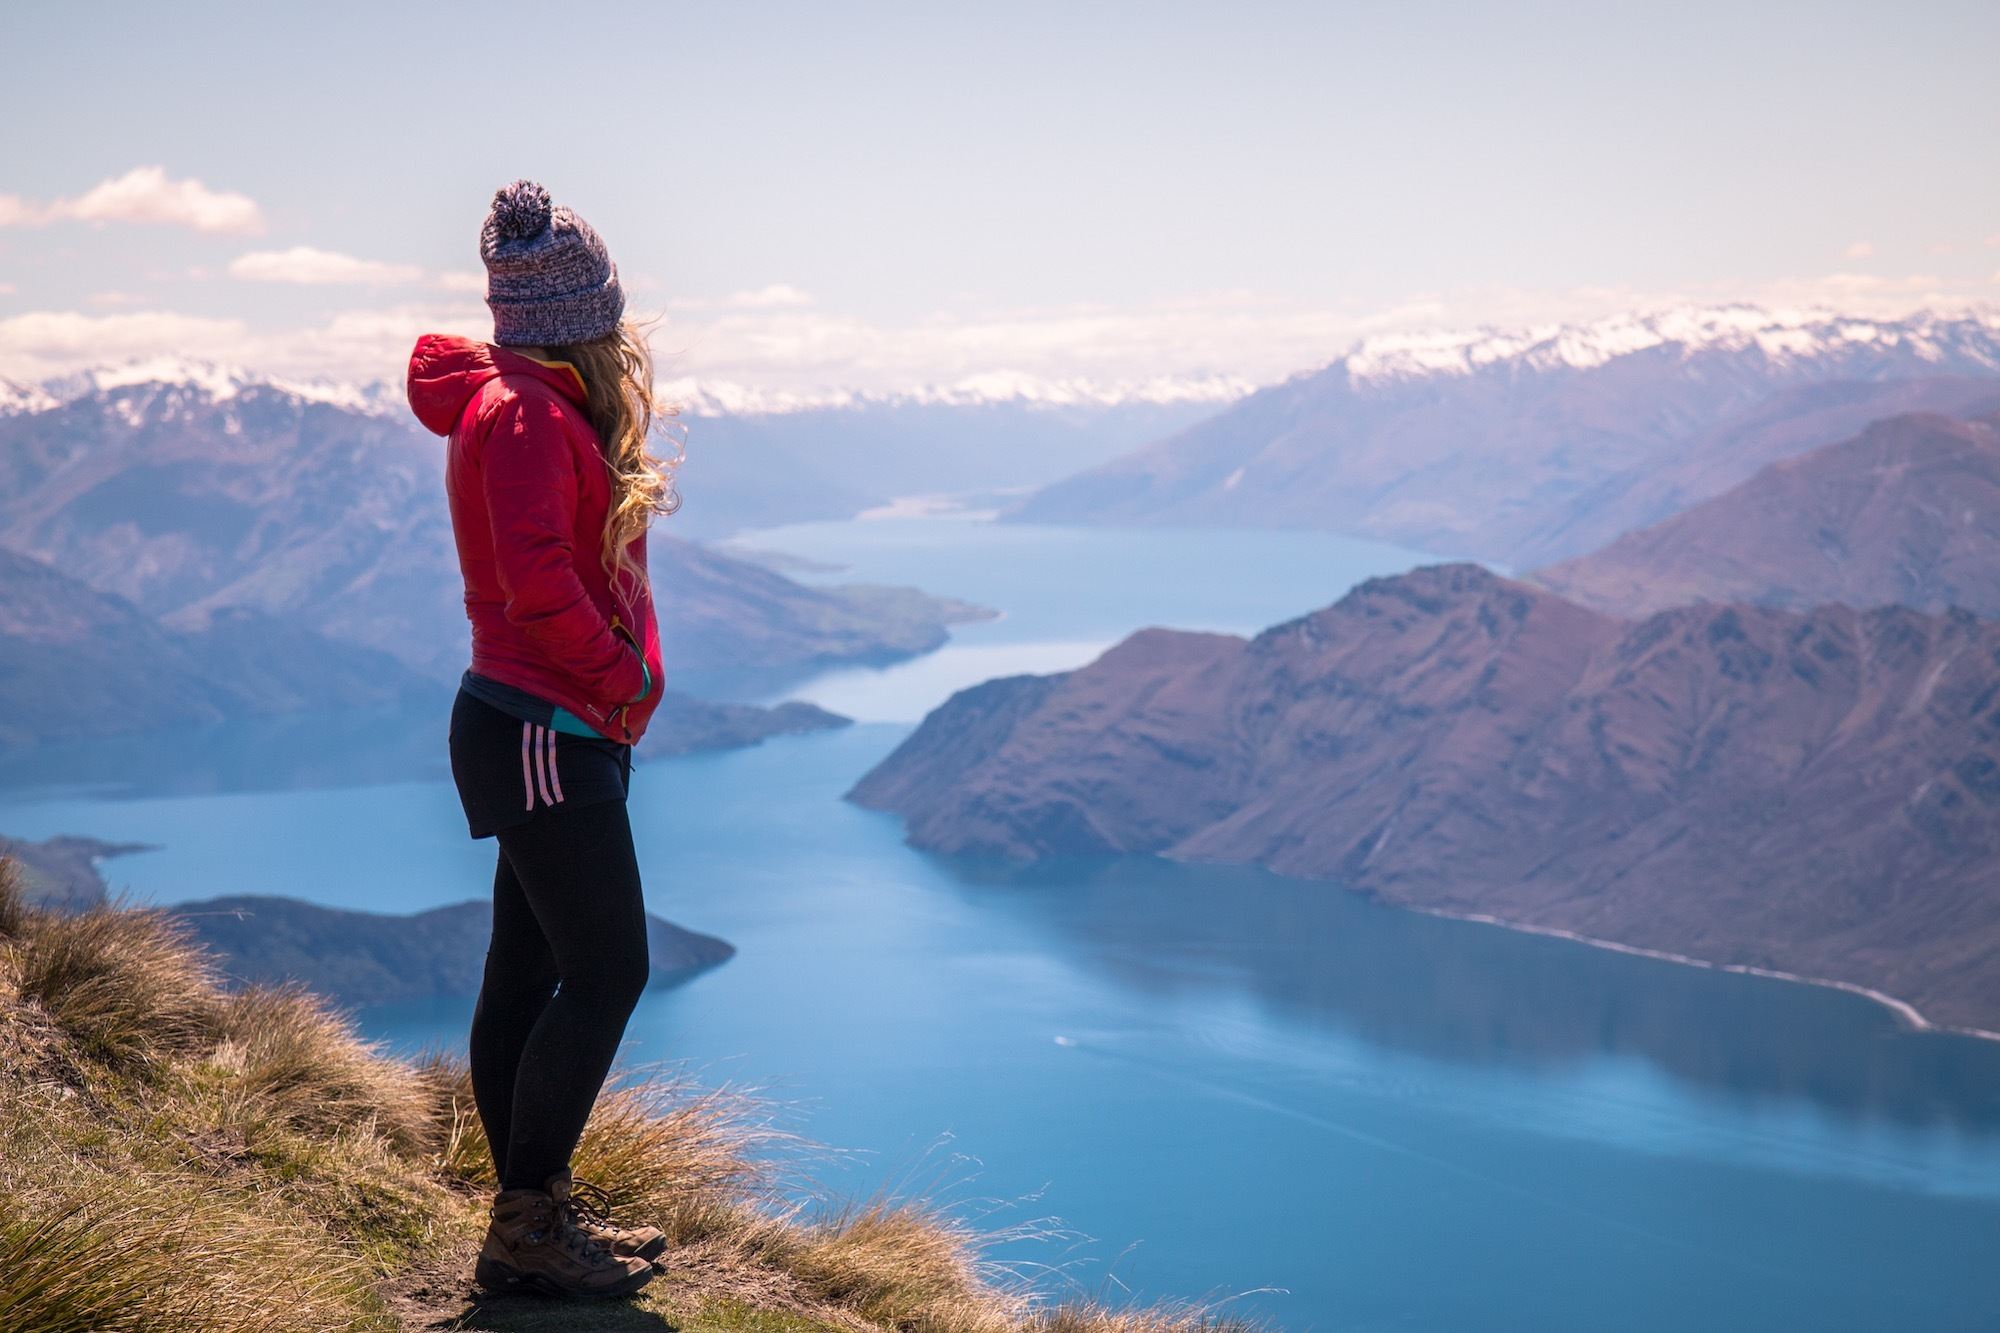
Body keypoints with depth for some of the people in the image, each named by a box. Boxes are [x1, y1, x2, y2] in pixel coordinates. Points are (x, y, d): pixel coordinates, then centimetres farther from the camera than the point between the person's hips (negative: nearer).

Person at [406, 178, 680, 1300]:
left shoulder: (544, 405, 12)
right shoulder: (526, 412, -17)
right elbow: (539, 585, -26)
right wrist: (623, 682, -16)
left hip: (556, 732, 10)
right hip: (544, 734, -10)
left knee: (529, 973, 14)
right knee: (609, 970, -9)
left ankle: (538, 1203, 23)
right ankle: (524, 1233, -3)